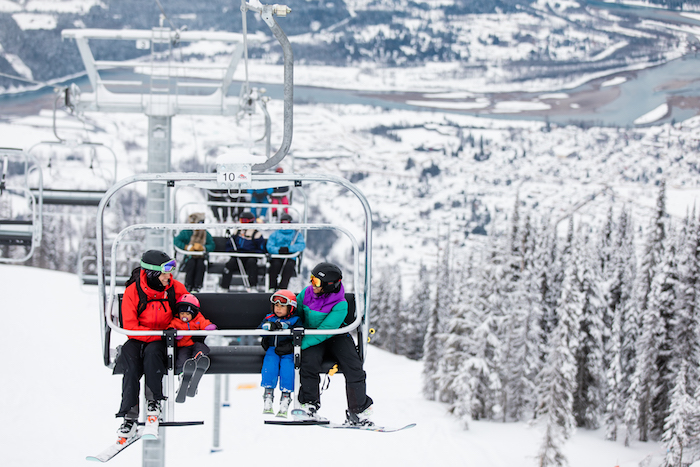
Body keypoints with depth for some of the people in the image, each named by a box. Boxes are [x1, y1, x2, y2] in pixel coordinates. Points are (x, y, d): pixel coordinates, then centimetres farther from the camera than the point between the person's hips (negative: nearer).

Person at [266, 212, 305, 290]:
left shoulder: (296, 234, 17)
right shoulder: (274, 234, 20)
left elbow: (302, 245, -2)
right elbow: (269, 247, 4)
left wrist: (289, 248, -19)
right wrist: (278, 250, -19)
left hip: (290, 259, 0)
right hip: (276, 258, 0)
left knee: (289, 265, -35)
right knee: (276, 264, -34)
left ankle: (282, 288, -37)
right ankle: (272, 288, -30)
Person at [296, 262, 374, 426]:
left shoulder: (340, 305, -18)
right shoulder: (305, 294, -5)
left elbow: (325, 331, -25)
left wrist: (300, 344, -31)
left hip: (336, 337, -1)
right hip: (312, 340, 2)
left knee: (354, 367, -22)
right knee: (310, 360, -31)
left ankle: (358, 412, -10)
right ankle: (308, 405, -15)